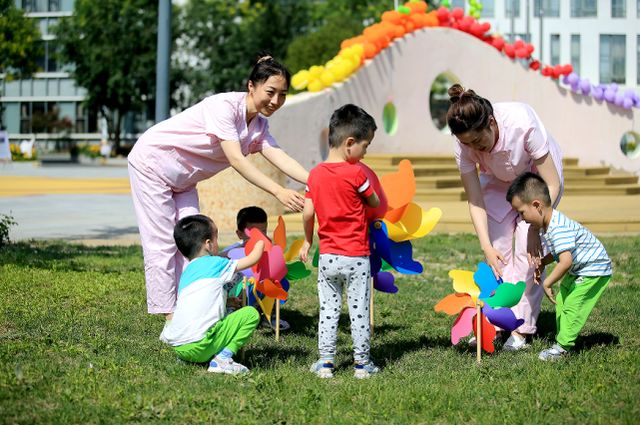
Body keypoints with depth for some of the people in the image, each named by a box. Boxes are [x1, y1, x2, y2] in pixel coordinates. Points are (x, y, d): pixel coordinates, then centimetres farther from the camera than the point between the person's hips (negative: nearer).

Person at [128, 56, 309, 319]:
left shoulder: (259, 127, -4)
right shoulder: (224, 106, -29)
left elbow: (281, 159, -19)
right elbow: (236, 160, -36)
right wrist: (279, 192, -45)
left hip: (183, 179, 8)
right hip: (152, 163, -8)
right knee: (162, 243, -6)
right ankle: (169, 315, -3)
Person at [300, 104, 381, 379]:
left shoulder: (315, 174, 1)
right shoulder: (355, 174, -12)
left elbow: (307, 213, 1)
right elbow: (375, 203, 0)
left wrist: (308, 241, 15)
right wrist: (371, 187, 21)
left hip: (327, 256, 4)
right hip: (356, 257, -4)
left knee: (328, 309, 10)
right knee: (359, 310, 5)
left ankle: (325, 362, 9)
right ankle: (362, 363, 10)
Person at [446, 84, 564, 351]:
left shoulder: (522, 123, -39)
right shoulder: (464, 144, -28)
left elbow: (552, 185, -29)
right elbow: (475, 201, -21)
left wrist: (535, 227, -31)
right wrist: (486, 247, -30)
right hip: (498, 180, 3)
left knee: (526, 250, -12)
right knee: (498, 249, -7)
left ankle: (521, 328, -7)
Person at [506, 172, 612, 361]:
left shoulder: (559, 228, -32)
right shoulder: (546, 226, 2)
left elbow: (566, 261, -38)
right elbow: (558, 252, 16)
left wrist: (547, 283, -29)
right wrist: (542, 263, -2)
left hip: (595, 269, -11)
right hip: (578, 270, 11)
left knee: (572, 305, -13)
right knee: (561, 301, 12)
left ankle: (563, 345, -7)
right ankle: (563, 337, 19)